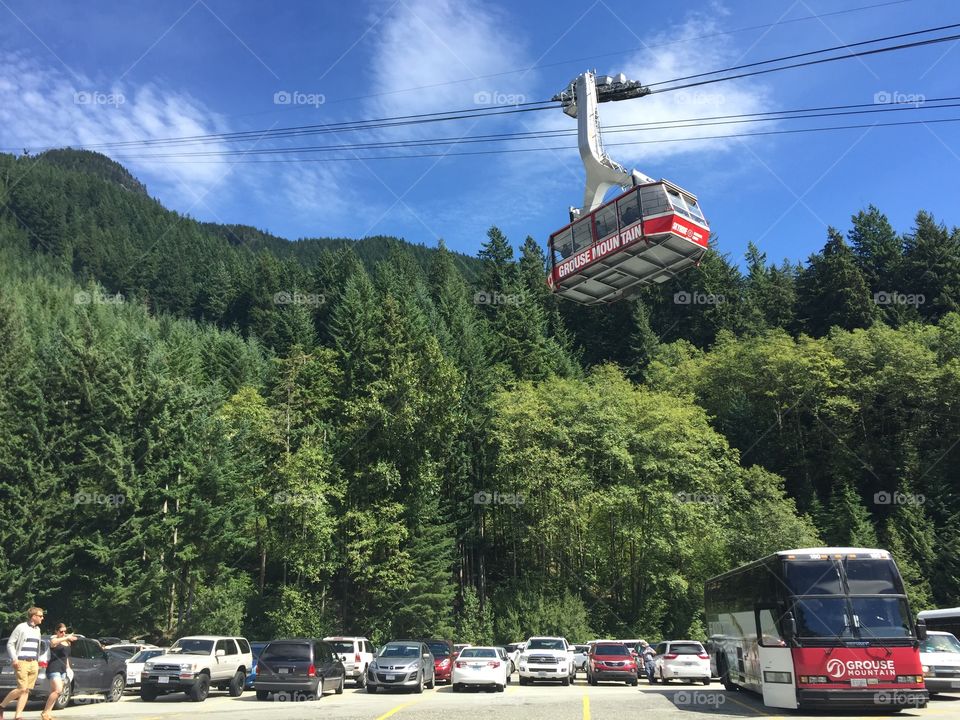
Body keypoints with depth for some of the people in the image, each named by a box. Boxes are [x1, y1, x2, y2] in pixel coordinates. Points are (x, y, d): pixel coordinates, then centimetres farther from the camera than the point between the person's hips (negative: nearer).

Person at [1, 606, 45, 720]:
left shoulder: (37, 629, 16)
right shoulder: (21, 627, -4)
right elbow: (10, 644, -5)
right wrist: (14, 659, -15)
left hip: (33, 663, 6)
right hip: (22, 662, -6)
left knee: (27, 690, 0)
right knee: (22, 689, -13)